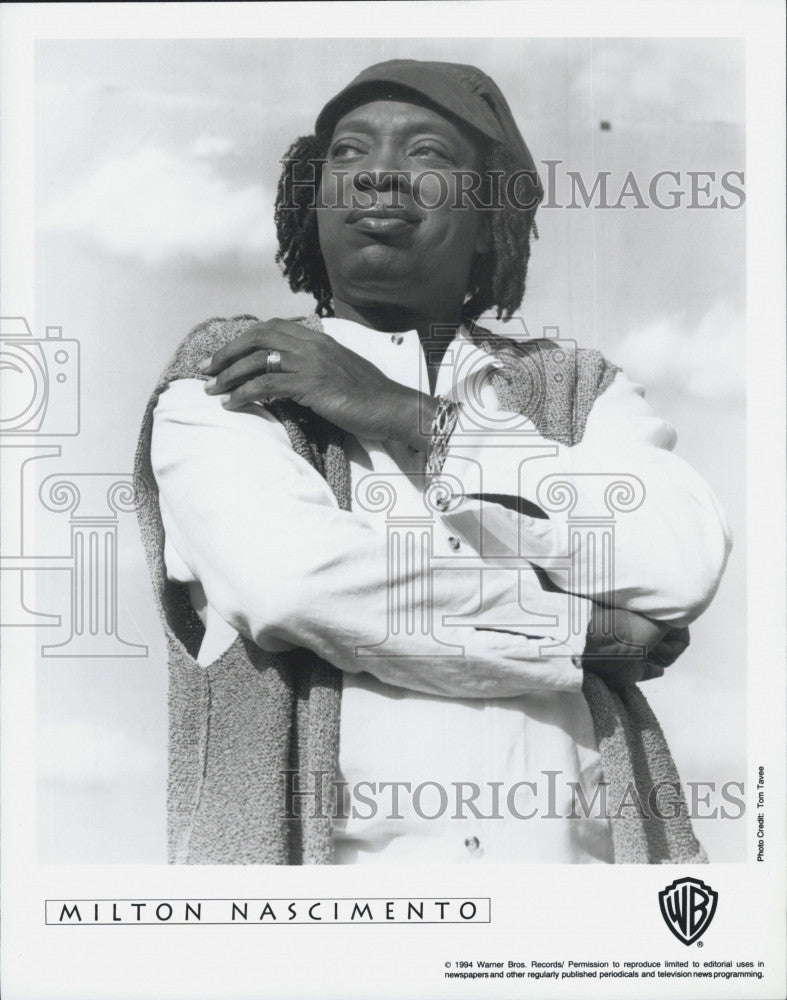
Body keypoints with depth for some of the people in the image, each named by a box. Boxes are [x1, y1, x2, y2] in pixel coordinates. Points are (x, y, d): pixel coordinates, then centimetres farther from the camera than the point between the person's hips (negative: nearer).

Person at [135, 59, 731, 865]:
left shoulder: (577, 389, 14)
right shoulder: (224, 385, 6)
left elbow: (685, 561, -4)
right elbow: (290, 581, -11)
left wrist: (411, 419, -6)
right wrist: (582, 629, -3)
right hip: (333, 847, -1)